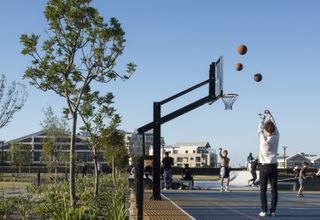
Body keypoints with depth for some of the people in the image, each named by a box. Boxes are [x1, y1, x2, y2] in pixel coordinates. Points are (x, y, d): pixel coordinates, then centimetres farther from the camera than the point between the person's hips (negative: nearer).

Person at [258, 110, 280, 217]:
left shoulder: (263, 140, -12)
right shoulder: (276, 138, -3)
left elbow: (260, 129, 6)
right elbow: (275, 126, 13)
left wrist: (263, 118, 22)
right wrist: (270, 115, 25)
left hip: (264, 167, -3)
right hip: (273, 167, 3)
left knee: (263, 189, 0)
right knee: (274, 189, 3)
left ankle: (264, 210, -5)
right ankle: (273, 210, 2)